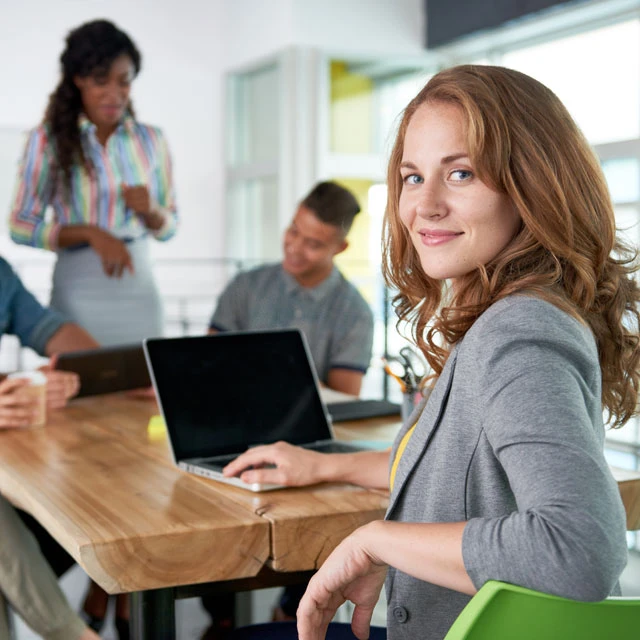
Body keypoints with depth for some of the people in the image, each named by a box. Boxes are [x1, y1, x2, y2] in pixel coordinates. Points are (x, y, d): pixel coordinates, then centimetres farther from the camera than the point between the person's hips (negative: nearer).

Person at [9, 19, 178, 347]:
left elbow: (168, 227, 12)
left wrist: (150, 211, -9)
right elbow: (21, 226, -3)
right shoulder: (48, 139, -3)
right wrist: (91, 233, -15)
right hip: (79, 292, -2)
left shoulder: (151, 140, 6)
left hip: (140, 288, 3)